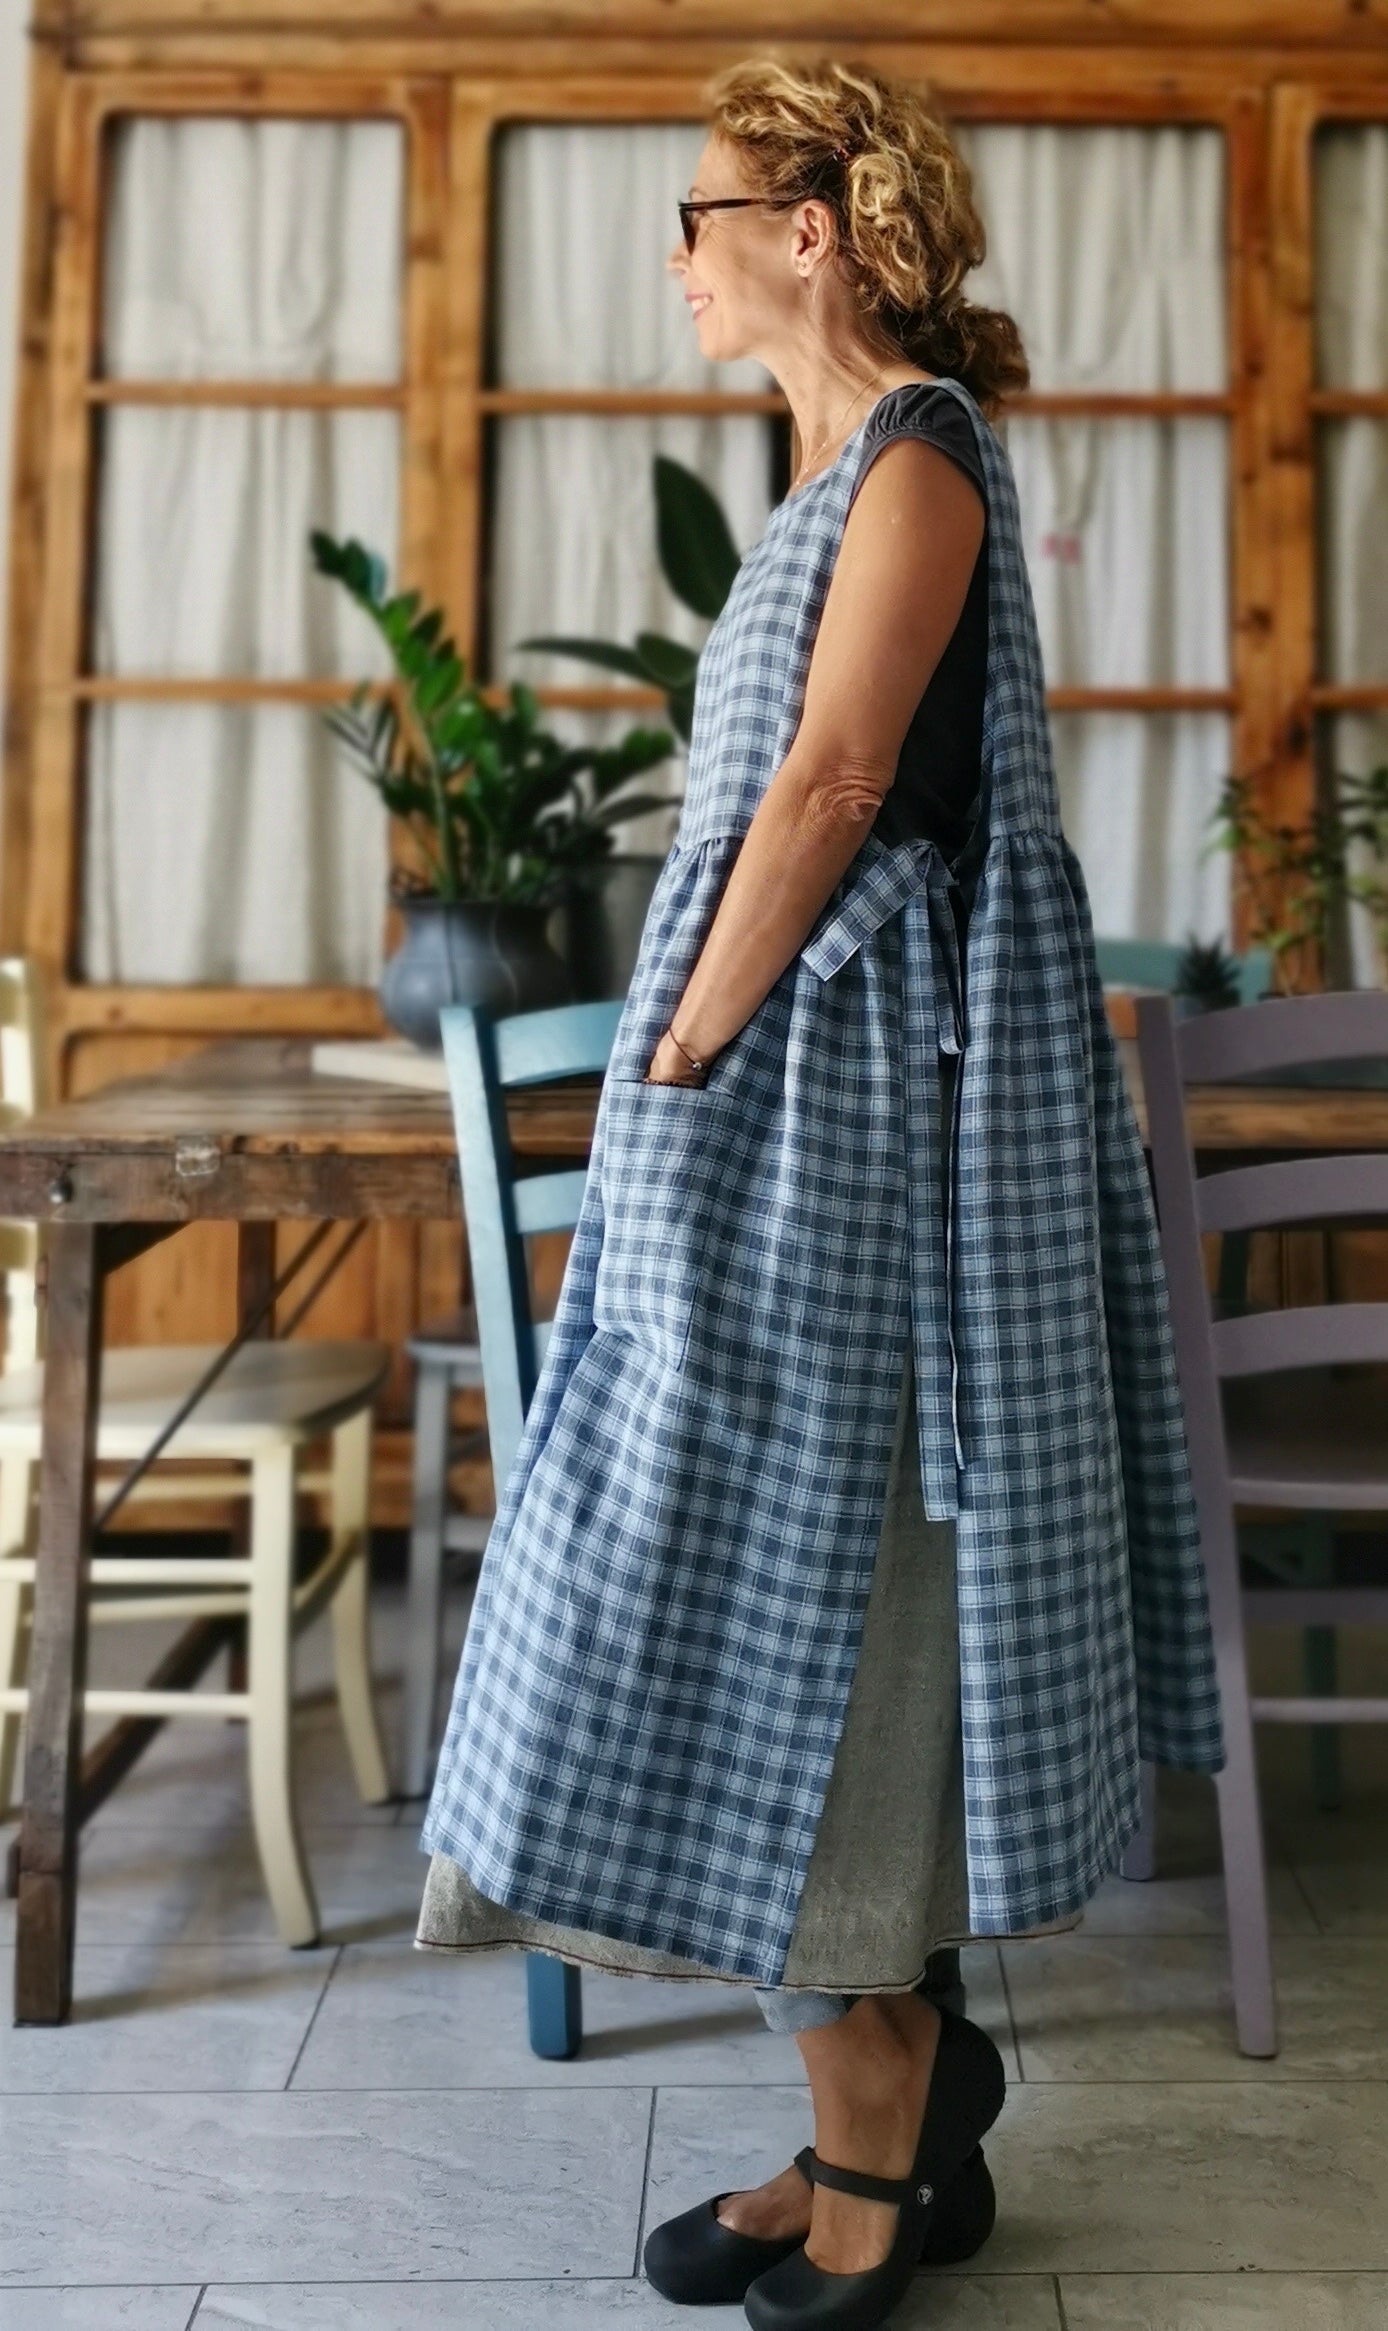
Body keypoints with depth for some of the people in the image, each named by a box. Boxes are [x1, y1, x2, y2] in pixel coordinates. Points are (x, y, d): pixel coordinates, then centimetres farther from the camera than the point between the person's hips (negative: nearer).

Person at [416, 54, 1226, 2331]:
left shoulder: (915, 448, -9)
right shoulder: (854, 467, 19)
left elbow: (832, 786, -18)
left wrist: (678, 1063, -15)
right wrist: (682, 1074, 12)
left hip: (833, 1102, -10)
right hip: (784, 1085, 10)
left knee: (794, 1599, -3)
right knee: (785, 1611, 12)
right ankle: (892, 2119, 24)